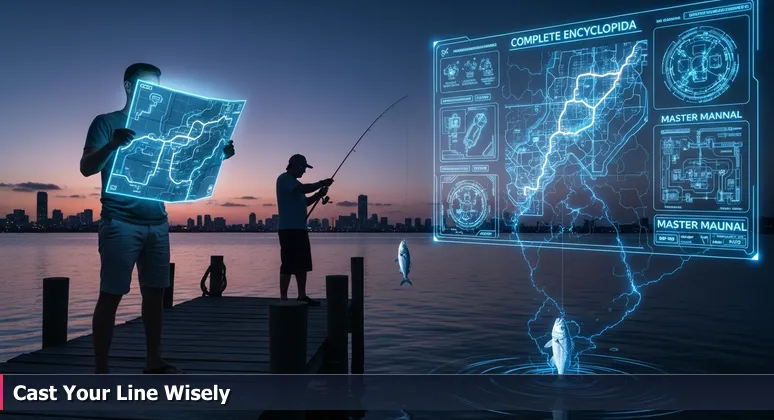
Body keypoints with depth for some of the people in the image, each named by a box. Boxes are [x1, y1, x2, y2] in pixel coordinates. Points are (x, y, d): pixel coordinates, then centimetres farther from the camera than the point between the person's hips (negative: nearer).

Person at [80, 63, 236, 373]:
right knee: (111, 295, -4)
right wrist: (113, 144, -27)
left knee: (155, 292, 6)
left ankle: (154, 362, 14)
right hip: (120, 222, -5)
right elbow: (86, 168, -8)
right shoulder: (107, 122, 3)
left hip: (157, 222, 5)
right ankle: (101, 370, 2)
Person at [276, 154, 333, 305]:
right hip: (289, 229, -10)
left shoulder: (293, 182, 24)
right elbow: (303, 189, -21)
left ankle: (302, 296, 16)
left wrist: (319, 194, 11)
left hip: (300, 229, 10)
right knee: (288, 265, -9)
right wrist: (321, 183, -10)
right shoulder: (284, 178, -7)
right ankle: (283, 298, -6)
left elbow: (305, 202, 26)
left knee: (302, 265, 10)